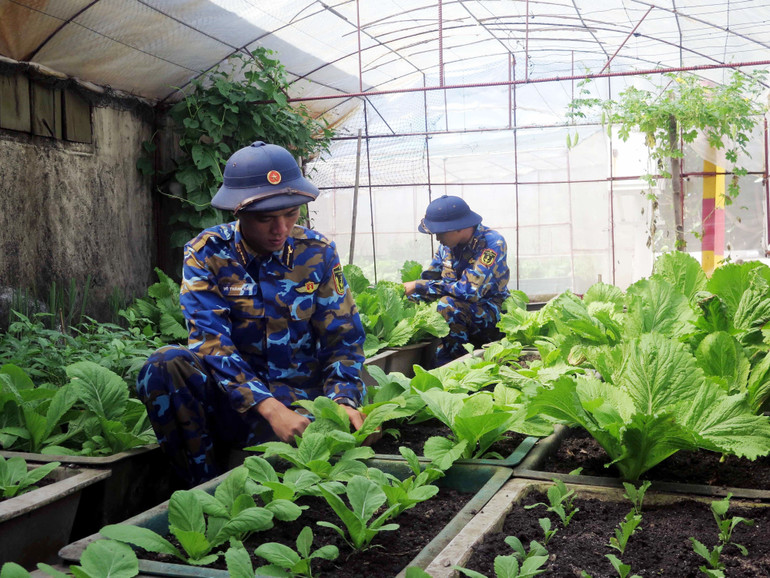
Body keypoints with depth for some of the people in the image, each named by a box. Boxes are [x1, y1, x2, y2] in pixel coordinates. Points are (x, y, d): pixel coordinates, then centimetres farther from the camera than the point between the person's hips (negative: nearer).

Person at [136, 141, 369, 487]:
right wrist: (270, 408, -30)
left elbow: (342, 339, 0)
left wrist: (344, 401, -20)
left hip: (300, 400, 1)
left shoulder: (317, 253, 0)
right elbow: (211, 342, -16)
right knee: (165, 365, -30)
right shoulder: (206, 253, -6)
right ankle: (206, 487, -15)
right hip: (232, 402, 0)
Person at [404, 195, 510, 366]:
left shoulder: (493, 244, -18)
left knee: (449, 305, -33)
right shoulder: (447, 245, 3)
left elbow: (470, 290, -28)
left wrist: (419, 286, -25)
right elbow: (430, 278, 12)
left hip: (491, 314, -7)